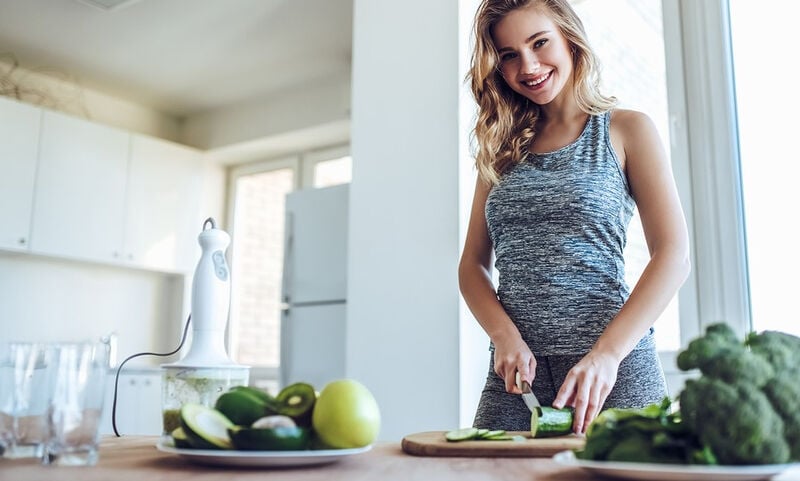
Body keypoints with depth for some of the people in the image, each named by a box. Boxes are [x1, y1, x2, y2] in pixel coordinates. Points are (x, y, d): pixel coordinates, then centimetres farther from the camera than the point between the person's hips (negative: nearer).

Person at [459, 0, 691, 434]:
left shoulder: (626, 130, 5)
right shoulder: (502, 148, 14)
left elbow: (673, 256, -5)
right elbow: (472, 265, 11)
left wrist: (607, 354, -18)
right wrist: (506, 337, -8)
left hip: (612, 366, -2)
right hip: (516, 369, 3)